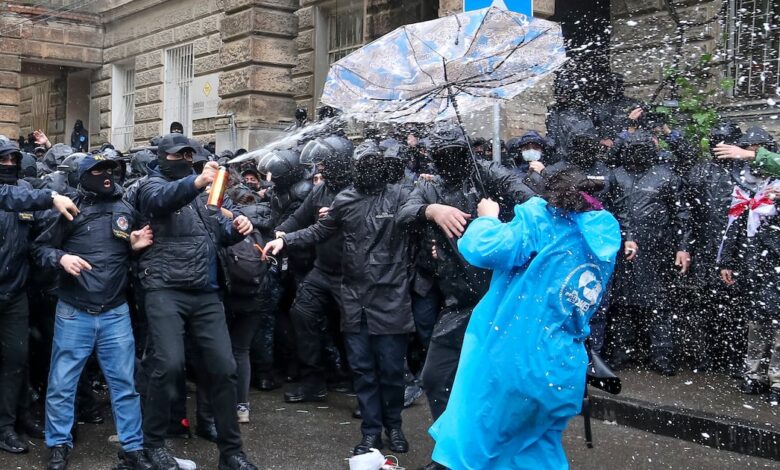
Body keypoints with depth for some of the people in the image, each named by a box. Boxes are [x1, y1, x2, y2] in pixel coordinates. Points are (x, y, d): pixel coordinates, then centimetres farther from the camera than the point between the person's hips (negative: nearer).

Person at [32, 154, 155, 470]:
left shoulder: (126, 210, 7)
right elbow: (39, 248, 2)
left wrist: (135, 246, -3)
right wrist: (61, 257, -16)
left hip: (115, 313, 2)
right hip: (74, 313, -2)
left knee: (124, 383, 5)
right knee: (62, 384, 5)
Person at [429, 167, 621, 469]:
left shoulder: (543, 219, -7)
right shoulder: (602, 240, 13)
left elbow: (483, 250, -19)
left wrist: (488, 218, 2)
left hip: (511, 361, -6)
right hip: (560, 375, 7)